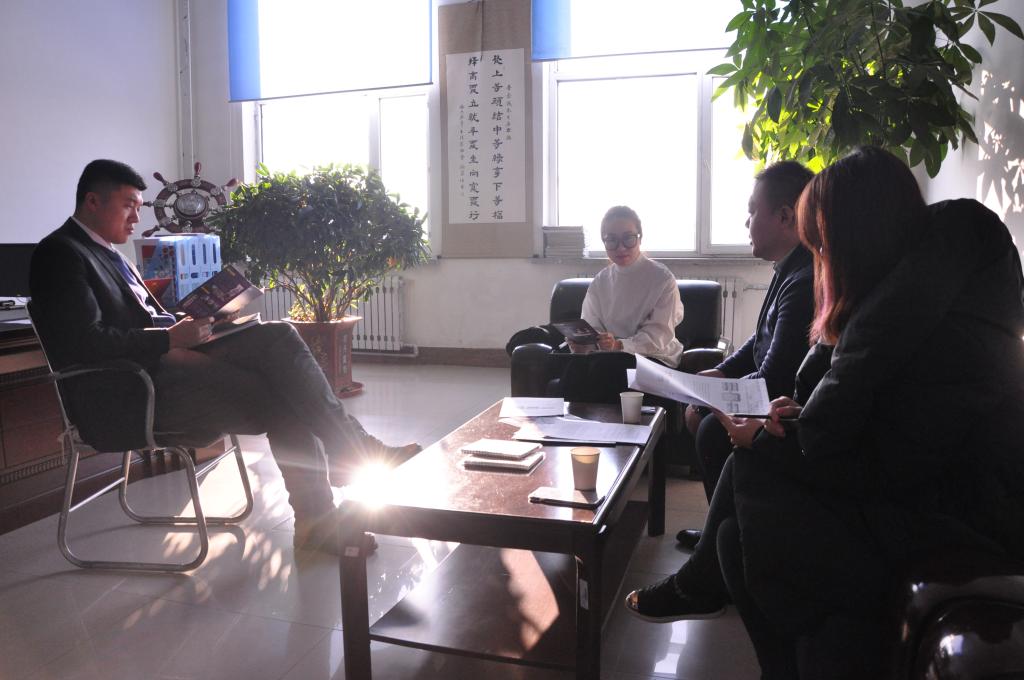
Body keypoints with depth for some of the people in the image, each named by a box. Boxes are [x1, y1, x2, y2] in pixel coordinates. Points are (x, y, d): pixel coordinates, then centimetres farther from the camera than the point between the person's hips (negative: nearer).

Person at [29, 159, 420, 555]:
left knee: (277, 336, -12)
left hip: (163, 358, 9)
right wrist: (171, 338, -18)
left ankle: (356, 447, -15)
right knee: (279, 399, -18)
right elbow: (87, 343, -19)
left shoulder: (105, 253, 22)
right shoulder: (60, 254, -7)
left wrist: (183, 326, 3)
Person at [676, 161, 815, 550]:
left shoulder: (806, 282, -29)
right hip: (782, 396, 11)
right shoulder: (792, 269, 5)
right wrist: (722, 371, 4)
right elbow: (763, 342, 18)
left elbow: (773, 382, -27)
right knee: (696, 412, 11)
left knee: (713, 429, -20)